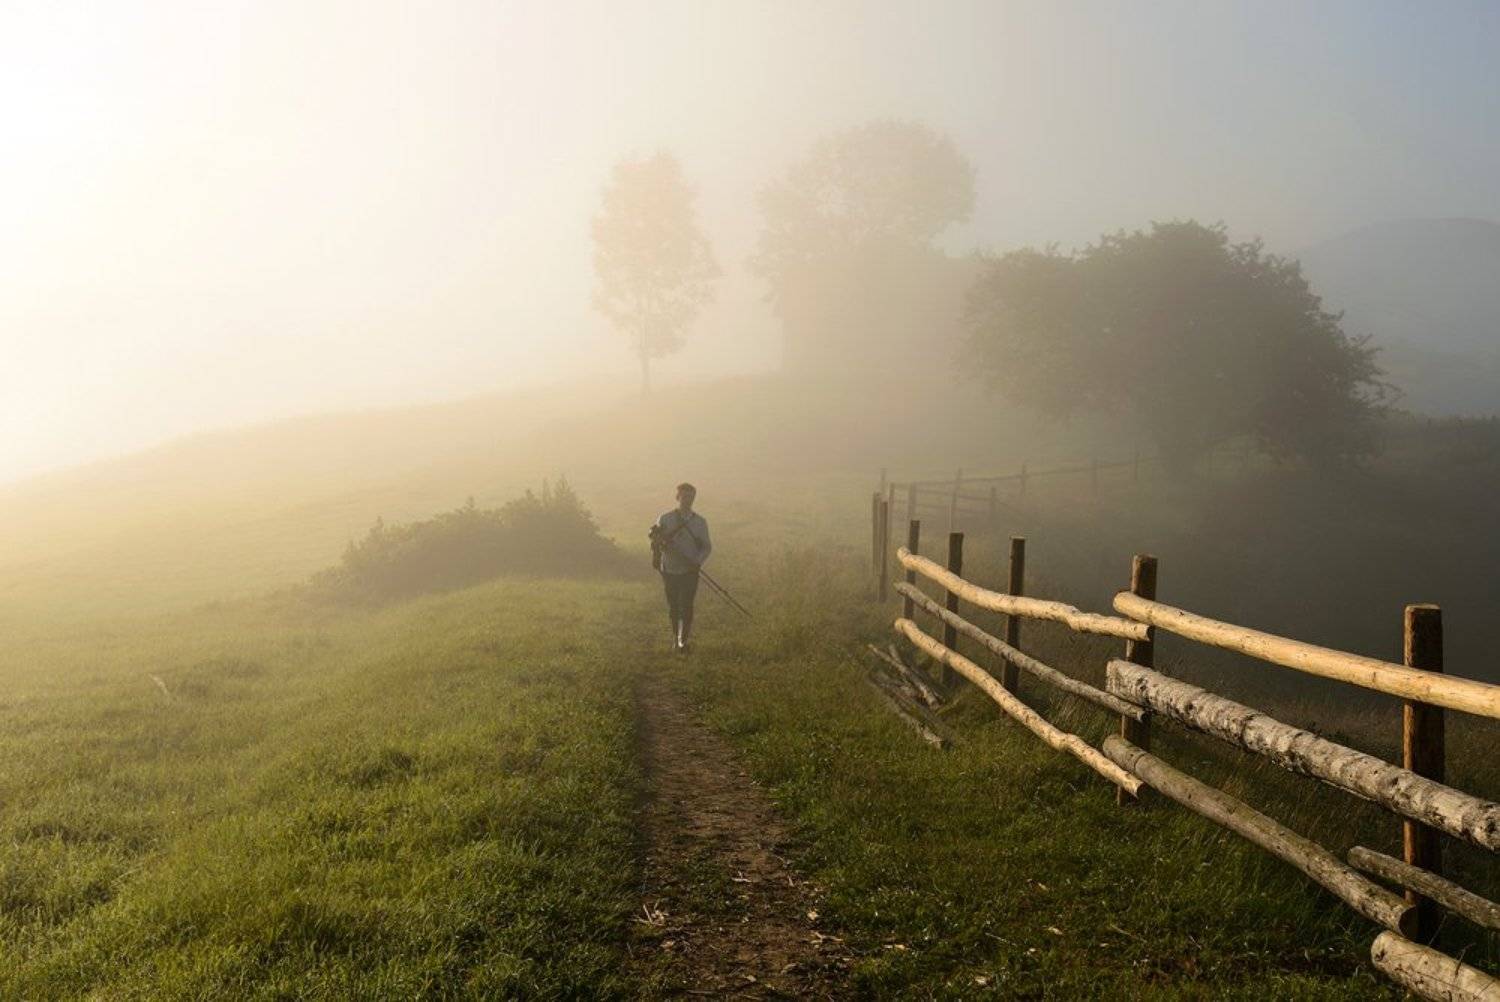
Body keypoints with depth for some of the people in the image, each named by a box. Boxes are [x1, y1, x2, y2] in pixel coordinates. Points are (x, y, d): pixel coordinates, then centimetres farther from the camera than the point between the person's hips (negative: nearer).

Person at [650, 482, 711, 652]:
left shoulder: (700, 522, 0)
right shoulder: (665, 520, -1)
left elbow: (707, 547, 4)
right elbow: (655, 543, 2)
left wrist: (697, 561, -15)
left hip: (689, 572, -1)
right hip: (669, 571, 1)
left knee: (686, 606, -6)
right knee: (673, 607, 12)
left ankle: (683, 640, 5)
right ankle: (676, 635, 32)